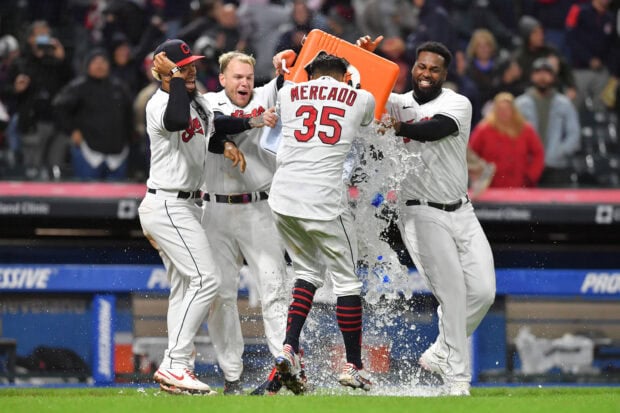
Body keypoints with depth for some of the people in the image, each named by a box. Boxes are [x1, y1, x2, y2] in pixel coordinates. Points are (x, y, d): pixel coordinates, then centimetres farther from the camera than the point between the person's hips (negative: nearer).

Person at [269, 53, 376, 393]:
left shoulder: (288, 93, 12)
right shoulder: (362, 100, 10)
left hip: (282, 198, 3)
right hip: (324, 197, -3)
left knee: (308, 272, 19)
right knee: (346, 279, 10)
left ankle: (289, 349, 2)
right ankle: (353, 366, 13)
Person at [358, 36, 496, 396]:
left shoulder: (458, 104, -2)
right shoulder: (398, 104, 6)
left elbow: (435, 129, -21)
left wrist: (398, 128, -34)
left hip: (461, 213, 2)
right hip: (422, 214, -2)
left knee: (483, 292, -2)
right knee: (452, 291, -14)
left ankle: (440, 353, 18)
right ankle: (457, 379, -11)